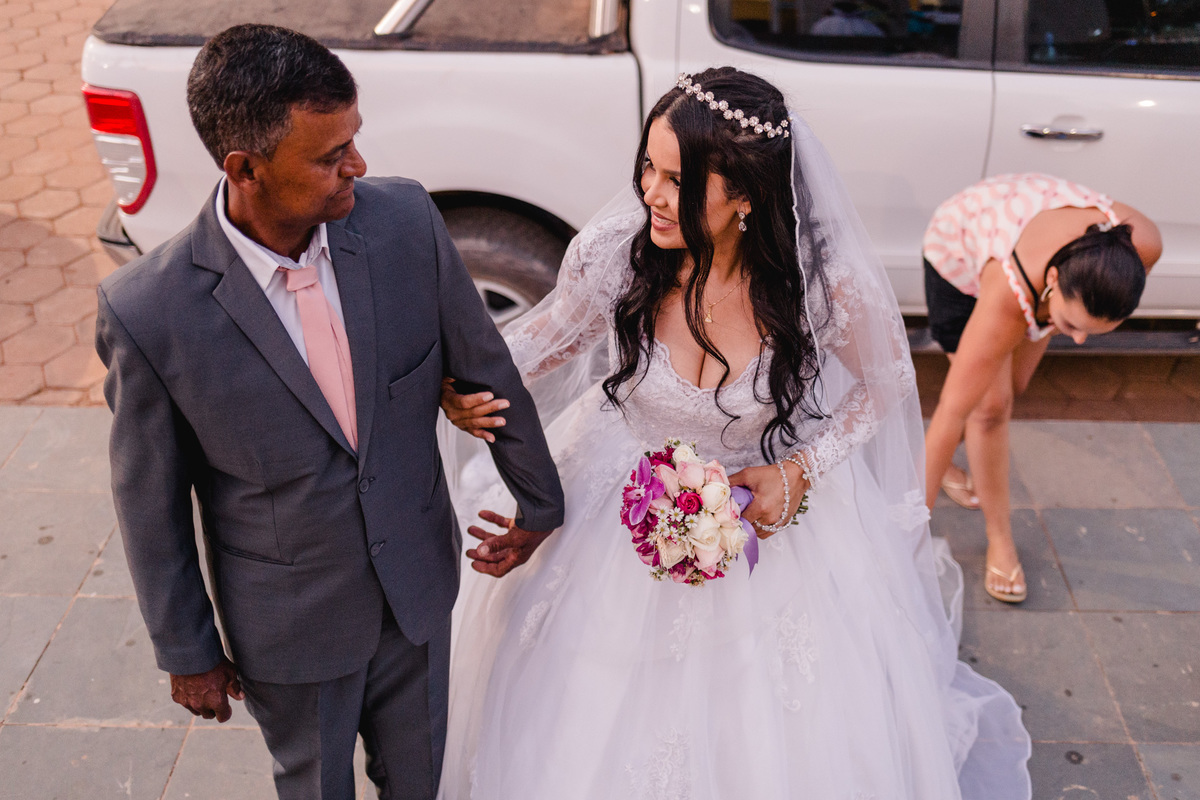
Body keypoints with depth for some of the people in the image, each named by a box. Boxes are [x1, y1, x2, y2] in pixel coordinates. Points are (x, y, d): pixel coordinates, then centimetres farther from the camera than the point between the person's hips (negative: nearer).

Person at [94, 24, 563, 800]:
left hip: (419, 583, 3)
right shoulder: (146, 311, -26)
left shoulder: (405, 220, -19)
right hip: (292, 625, -2)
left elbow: (486, 367, -4)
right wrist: (187, 651, 0)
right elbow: (151, 502, -11)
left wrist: (539, 502, 8)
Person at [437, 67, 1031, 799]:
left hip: (767, 507, -1)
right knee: (602, 735, 19)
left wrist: (802, 471, -19)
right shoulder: (612, 251, -22)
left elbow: (883, 384, -5)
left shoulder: (830, 283, -26)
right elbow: (556, 332, 0)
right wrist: (471, 385, -19)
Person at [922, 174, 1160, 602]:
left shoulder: (1143, 245, -37)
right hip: (961, 254, -4)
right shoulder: (1008, 301, -46)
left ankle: (942, 459, 42)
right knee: (993, 404, -10)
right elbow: (952, 412, -40)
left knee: (1012, 385, 13)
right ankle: (1000, 538, 7)